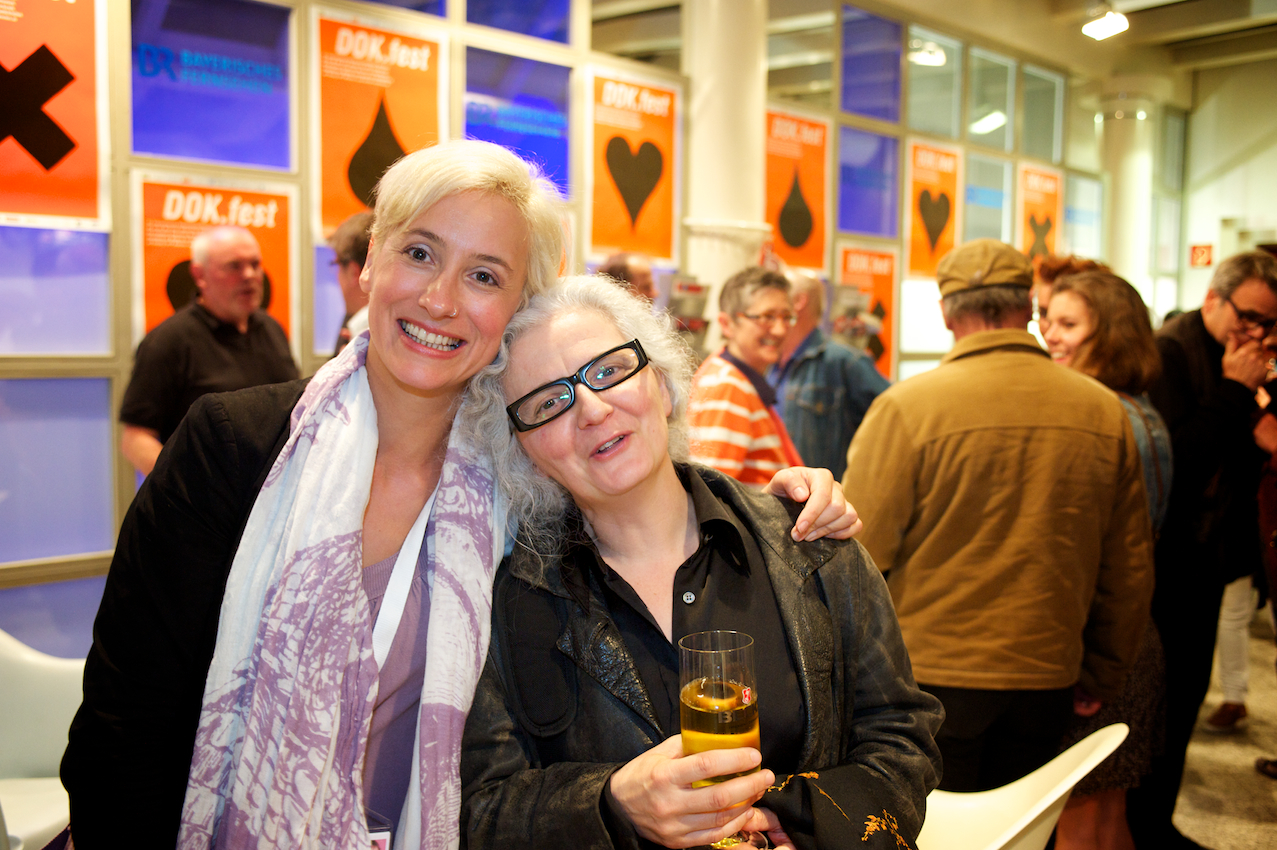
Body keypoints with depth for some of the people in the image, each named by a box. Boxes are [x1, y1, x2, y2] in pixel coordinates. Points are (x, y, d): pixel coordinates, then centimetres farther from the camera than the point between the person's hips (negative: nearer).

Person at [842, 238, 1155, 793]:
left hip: (931, 676, -4)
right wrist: (1104, 675, 20)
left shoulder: (906, 407, -14)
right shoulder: (1105, 412, 1)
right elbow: (1131, 565, 8)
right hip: (1047, 681, 4)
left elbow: (857, 552, -11)